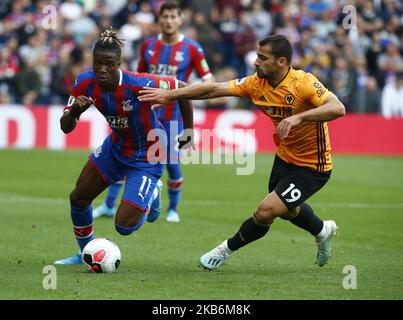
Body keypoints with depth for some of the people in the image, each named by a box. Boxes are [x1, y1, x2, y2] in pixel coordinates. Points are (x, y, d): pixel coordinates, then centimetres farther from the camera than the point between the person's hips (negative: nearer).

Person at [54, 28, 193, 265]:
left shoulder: (139, 85, -34)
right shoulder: (85, 83, -18)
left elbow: (182, 89, -19)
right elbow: (66, 128, -13)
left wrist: (189, 131, -9)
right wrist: (74, 110, -36)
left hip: (147, 155, -6)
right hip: (116, 146, 6)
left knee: (125, 226, -10)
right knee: (78, 198, 11)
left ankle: (152, 196, 23)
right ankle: (86, 253, 36)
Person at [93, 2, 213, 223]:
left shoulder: (191, 48, -5)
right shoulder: (148, 45, 5)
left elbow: (207, 78, -6)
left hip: (173, 115, -3)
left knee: (172, 163, -3)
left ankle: (173, 209, 20)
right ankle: (109, 205, 7)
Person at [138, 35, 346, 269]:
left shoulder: (303, 83, -27)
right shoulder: (257, 83, -8)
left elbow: (338, 108, -40)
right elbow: (214, 89, -6)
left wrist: (298, 117, -50)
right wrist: (170, 95, -11)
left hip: (312, 167, -8)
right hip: (285, 157, 8)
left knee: (265, 213, -15)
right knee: (286, 209, 29)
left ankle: (228, 249, 12)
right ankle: (322, 230, 59)